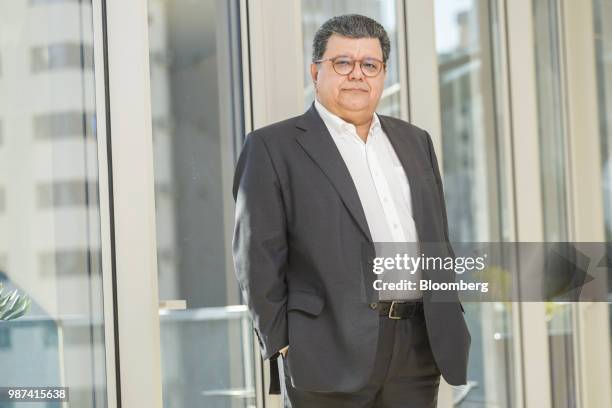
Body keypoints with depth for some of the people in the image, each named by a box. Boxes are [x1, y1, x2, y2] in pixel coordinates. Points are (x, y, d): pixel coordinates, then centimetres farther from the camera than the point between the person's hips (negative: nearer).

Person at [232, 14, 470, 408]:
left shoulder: (415, 141, 18)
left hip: (419, 348, 5)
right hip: (331, 352, -5)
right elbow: (259, 255, -4)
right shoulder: (274, 147, 1)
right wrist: (281, 344, -8)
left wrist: (451, 324, 13)